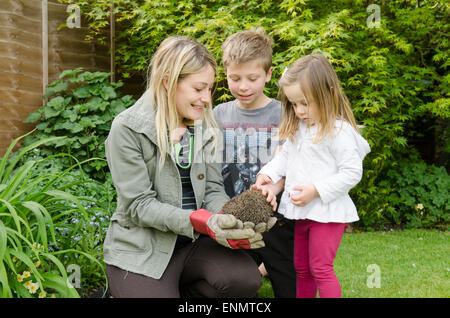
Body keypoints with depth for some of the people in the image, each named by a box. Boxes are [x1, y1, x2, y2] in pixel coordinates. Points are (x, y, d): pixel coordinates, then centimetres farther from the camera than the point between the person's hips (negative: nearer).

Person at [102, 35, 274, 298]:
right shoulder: (128, 129, -11)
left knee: (246, 278, -23)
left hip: (194, 242, 4)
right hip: (142, 251, -4)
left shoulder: (205, 127, 5)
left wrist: (233, 219, -20)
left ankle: (178, 289, 5)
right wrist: (202, 221, -28)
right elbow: (139, 205, -15)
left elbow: (213, 189, 3)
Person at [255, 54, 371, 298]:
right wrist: (268, 174, 0)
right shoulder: (298, 128, 6)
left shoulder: (339, 131, -17)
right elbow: (285, 156, 17)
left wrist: (315, 190, -21)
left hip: (328, 212, -8)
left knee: (320, 268, -4)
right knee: (301, 268, 18)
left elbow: (352, 173, -18)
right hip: (301, 212, 8)